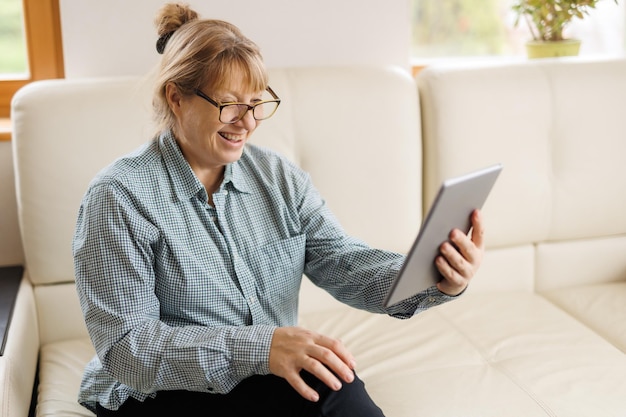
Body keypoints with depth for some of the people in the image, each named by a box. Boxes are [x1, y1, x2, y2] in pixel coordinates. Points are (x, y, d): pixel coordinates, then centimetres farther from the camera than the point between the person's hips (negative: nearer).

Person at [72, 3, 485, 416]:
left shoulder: (279, 177, 5)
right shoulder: (120, 197, -14)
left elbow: (341, 261, -4)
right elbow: (124, 346, -19)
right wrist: (259, 347, -32)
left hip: (269, 381, 6)